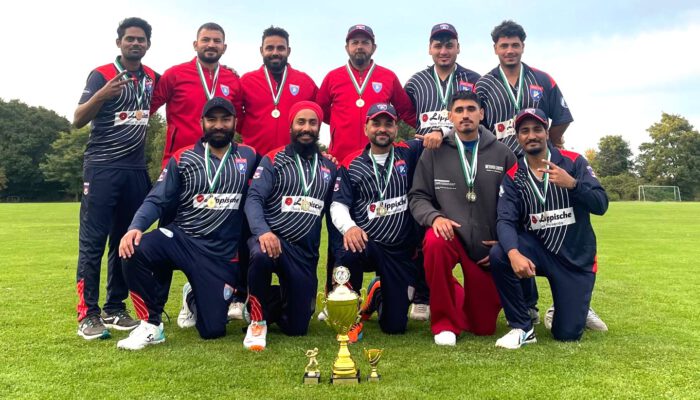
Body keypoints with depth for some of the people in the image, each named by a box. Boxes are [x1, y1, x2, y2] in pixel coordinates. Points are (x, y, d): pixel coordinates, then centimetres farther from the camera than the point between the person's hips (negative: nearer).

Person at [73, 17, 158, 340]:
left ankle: (115, 309, 16)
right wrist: (102, 95, -26)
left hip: (136, 170, 5)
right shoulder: (101, 74, -4)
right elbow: (77, 120, -10)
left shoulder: (153, 78, 10)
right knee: (92, 242, -4)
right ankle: (88, 314, 1)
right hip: (101, 167, -5)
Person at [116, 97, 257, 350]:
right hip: (181, 240, 0)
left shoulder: (248, 157, 7)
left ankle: (196, 299, 35)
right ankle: (150, 325, -10)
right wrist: (136, 227, -18)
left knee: (213, 330, -3)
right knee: (135, 250, -31)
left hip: (222, 255, 0)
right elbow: (157, 201, -3)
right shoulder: (182, 159, 3)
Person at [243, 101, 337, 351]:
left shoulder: (329, 168, 12)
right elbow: (254, 200, -10)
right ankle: (258, 318, -12)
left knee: (297, 327, 2)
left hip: (306, 252, 3)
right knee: (262, 255, -41)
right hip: (272, 240, -3)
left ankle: (273, 303, 38)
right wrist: (263, 231, -30)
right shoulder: (273, 161, 2)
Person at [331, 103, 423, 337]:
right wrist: (349, 227, -24)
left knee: (395, 325, 1)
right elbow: (338, 206, -3)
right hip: (365, 244, -1)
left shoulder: (408, 154, 5)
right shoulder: (351, 164, 4)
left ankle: (378, 293, 38)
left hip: (402, 252, 1)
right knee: (349, 253, -39)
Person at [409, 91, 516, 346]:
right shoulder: (435, 152, 0)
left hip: (488, 246, 1)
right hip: (449, 233, -1)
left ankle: (458, 297, 42)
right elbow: (417, 196, 0)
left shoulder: (502, 154, 1)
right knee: (434, 242, -39)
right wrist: (434, 217, -19)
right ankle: (445, 322, -16)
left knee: (484, 327, 4)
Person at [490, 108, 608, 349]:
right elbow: (506, 221, -17)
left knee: (567, 334, -6)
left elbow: (601, 205, -12)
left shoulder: (573, 162, -5)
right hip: (537, 250, 1)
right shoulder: (513, 176, -3)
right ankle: (522, 328, -12)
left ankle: (576, 309, 33)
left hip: (576, 258, -1)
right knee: (499, 255, -30)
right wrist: (514, 253, -37)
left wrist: (572, 184, -31)